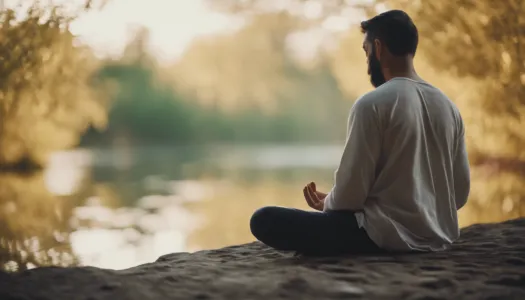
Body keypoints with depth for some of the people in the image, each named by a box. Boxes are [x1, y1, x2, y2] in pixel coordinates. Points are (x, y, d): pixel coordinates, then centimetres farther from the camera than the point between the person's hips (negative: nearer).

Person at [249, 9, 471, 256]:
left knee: (264, 219, -9)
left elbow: (350, 193, -15)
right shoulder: (448, 107, 6)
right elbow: (461, 191, 10)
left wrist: (326, 203, 7)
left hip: (385, 236, -8)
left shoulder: (372, 104, -14)